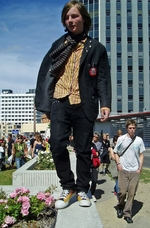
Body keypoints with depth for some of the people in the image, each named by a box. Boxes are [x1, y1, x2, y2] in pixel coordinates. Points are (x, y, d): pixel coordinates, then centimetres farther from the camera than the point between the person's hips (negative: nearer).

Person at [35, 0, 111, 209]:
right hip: (60, 102, 2)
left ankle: (82, 189, 20)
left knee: (83, 149, 5)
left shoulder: (96, 48, 10)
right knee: (57, 145, -9)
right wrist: (43, 102, 3)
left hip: (84, 105, -1)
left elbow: (103, 78, 3)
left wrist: (105, 103, -11)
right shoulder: (58, 45, 16)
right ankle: (68, 187, 10)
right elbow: (45, 73, 11)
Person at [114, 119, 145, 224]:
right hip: (123, 170, -1)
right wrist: (118, 164, -5)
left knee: (132, 193, 3)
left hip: (135, 171, 1)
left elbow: (141, 155, 9)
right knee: (122, 191, -2)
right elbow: (116, 153, 8)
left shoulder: (139, 140, 3)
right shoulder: (121, 139, 1)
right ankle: (120, 207, 26)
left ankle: (127, 213, 16)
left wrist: (140, 168, 2)